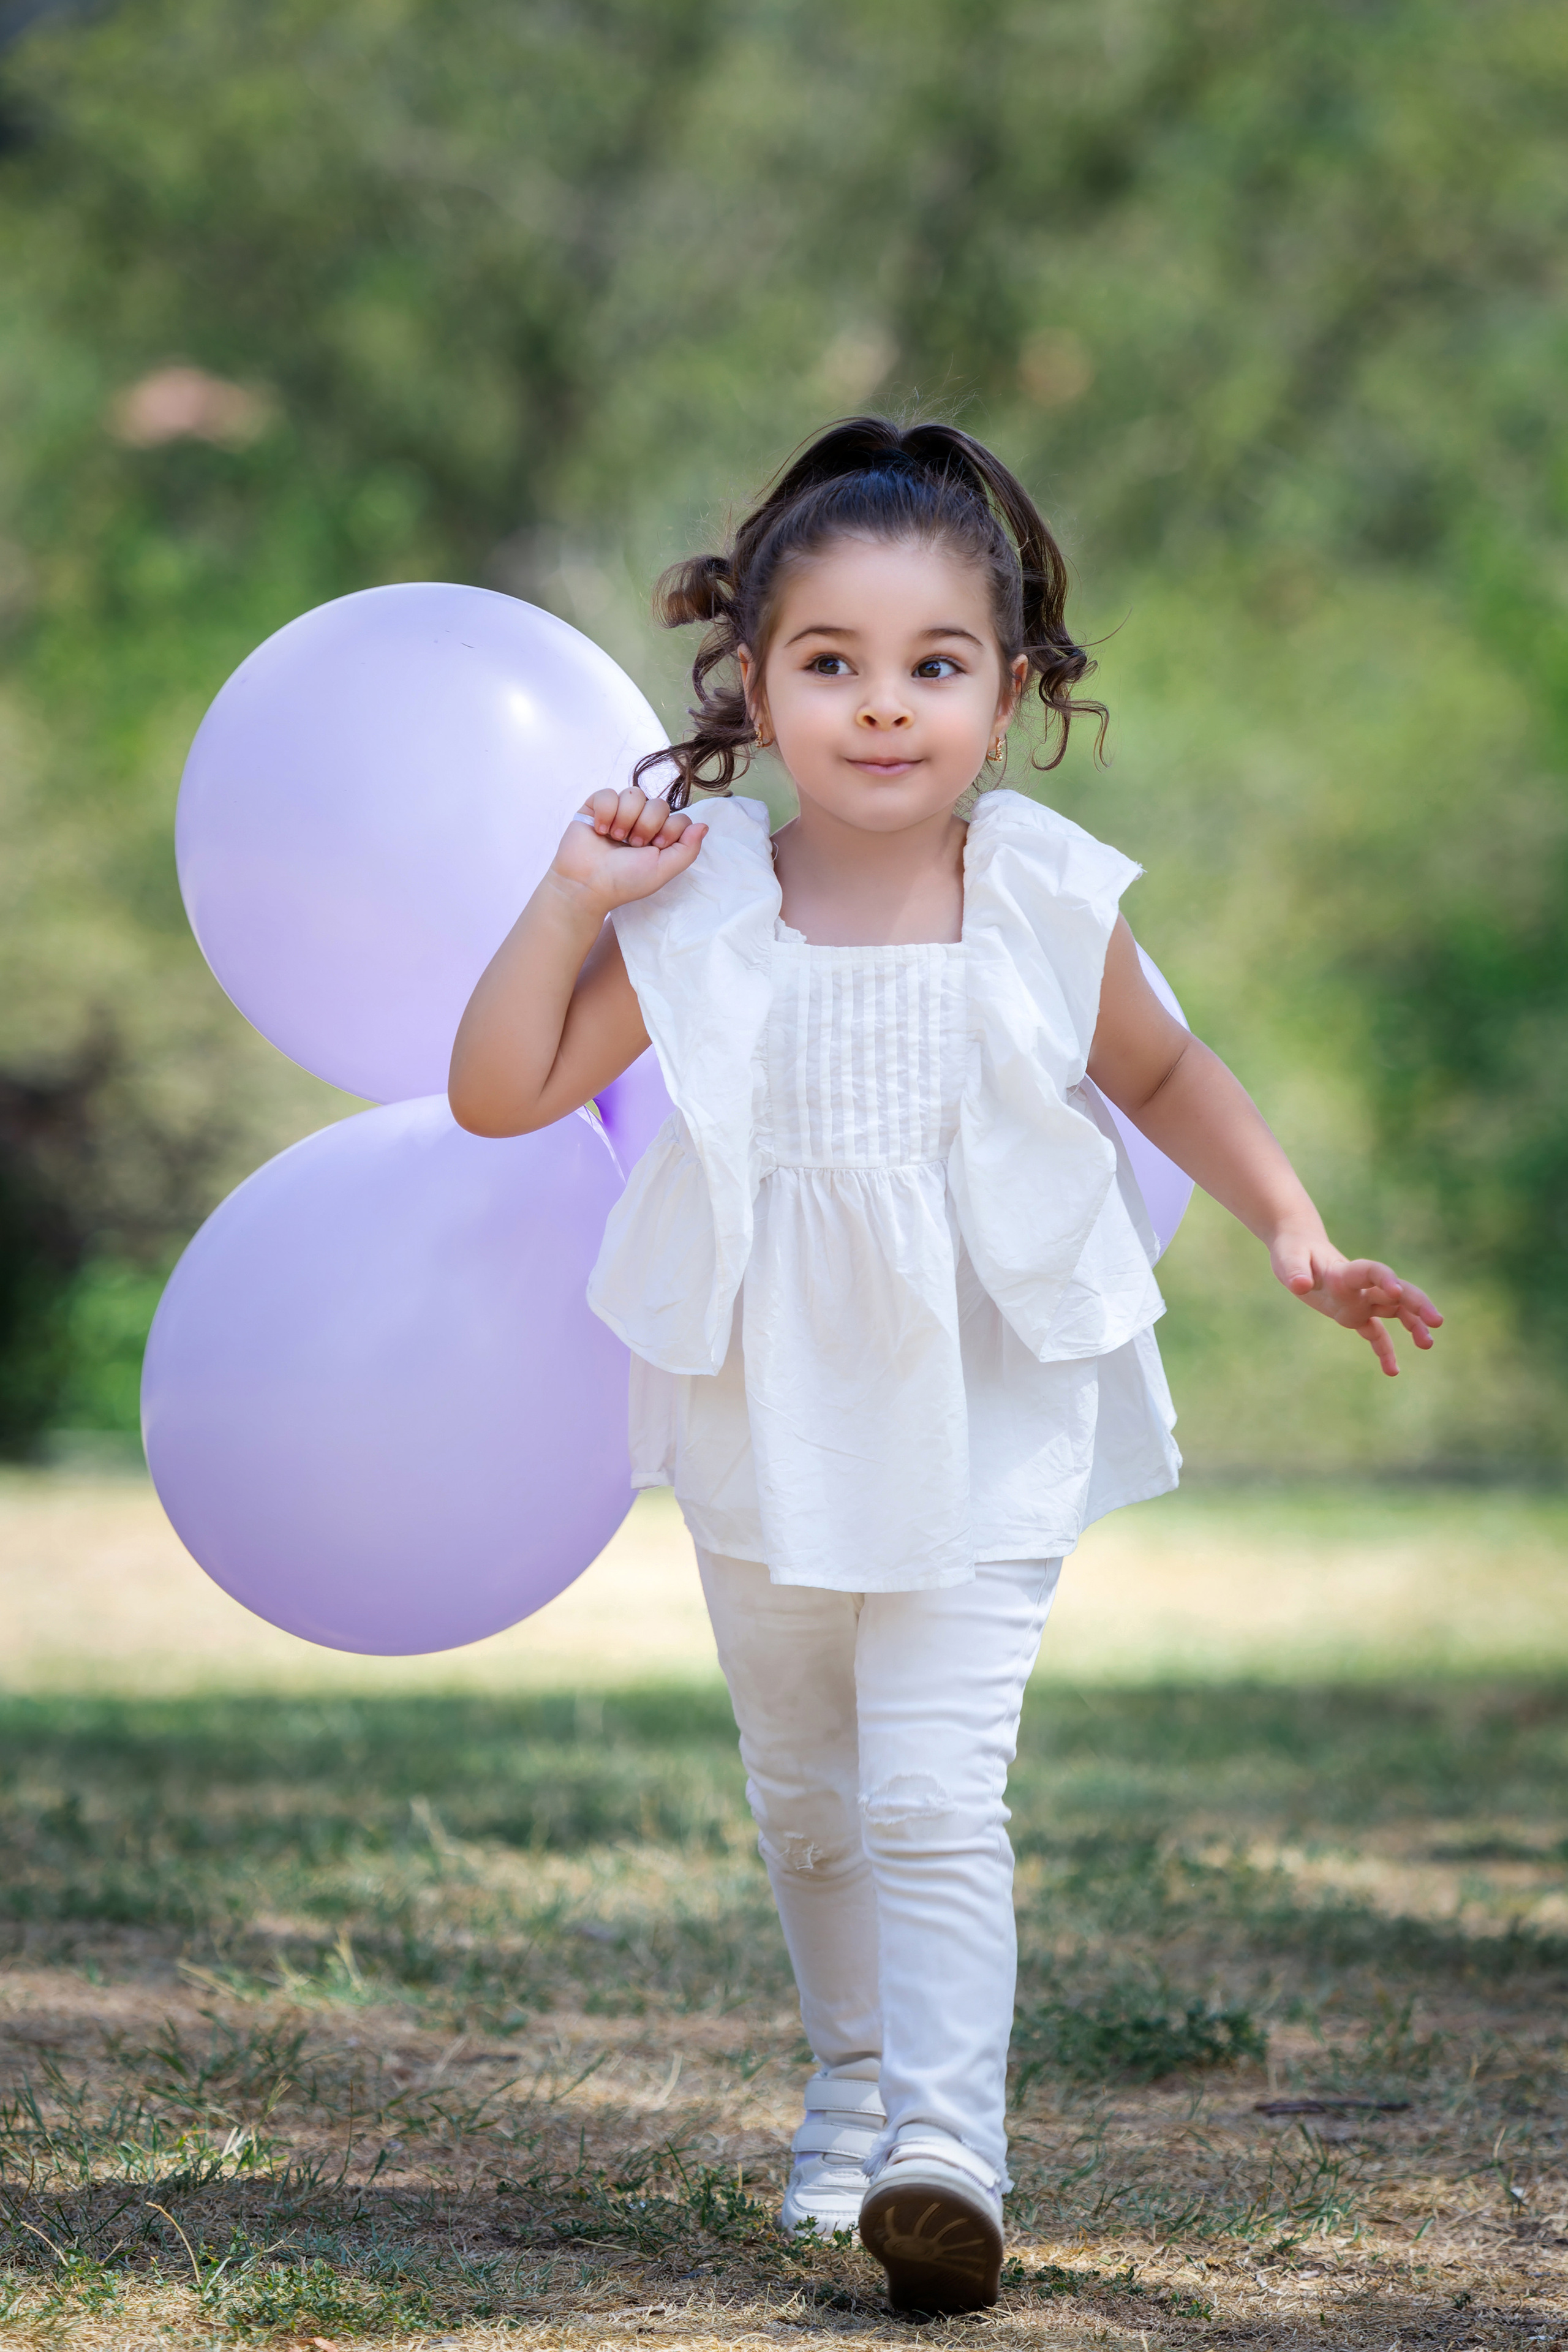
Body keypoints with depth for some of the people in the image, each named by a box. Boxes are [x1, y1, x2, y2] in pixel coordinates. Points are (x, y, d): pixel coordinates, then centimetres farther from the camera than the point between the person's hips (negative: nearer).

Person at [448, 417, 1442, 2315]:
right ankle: (853, 2085, 38)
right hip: (768, 1429, 3)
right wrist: (571, 901, -15)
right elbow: (502, 1094, -6)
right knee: (801, 1797, 18)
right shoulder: (701, 915, -9)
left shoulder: (1044, 907, -9)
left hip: (988, 1429, -2)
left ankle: (948, 2142, -19)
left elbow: (1162, 1075, 10)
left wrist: (1291, 1232, 2)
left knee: (934, 1788, -16)